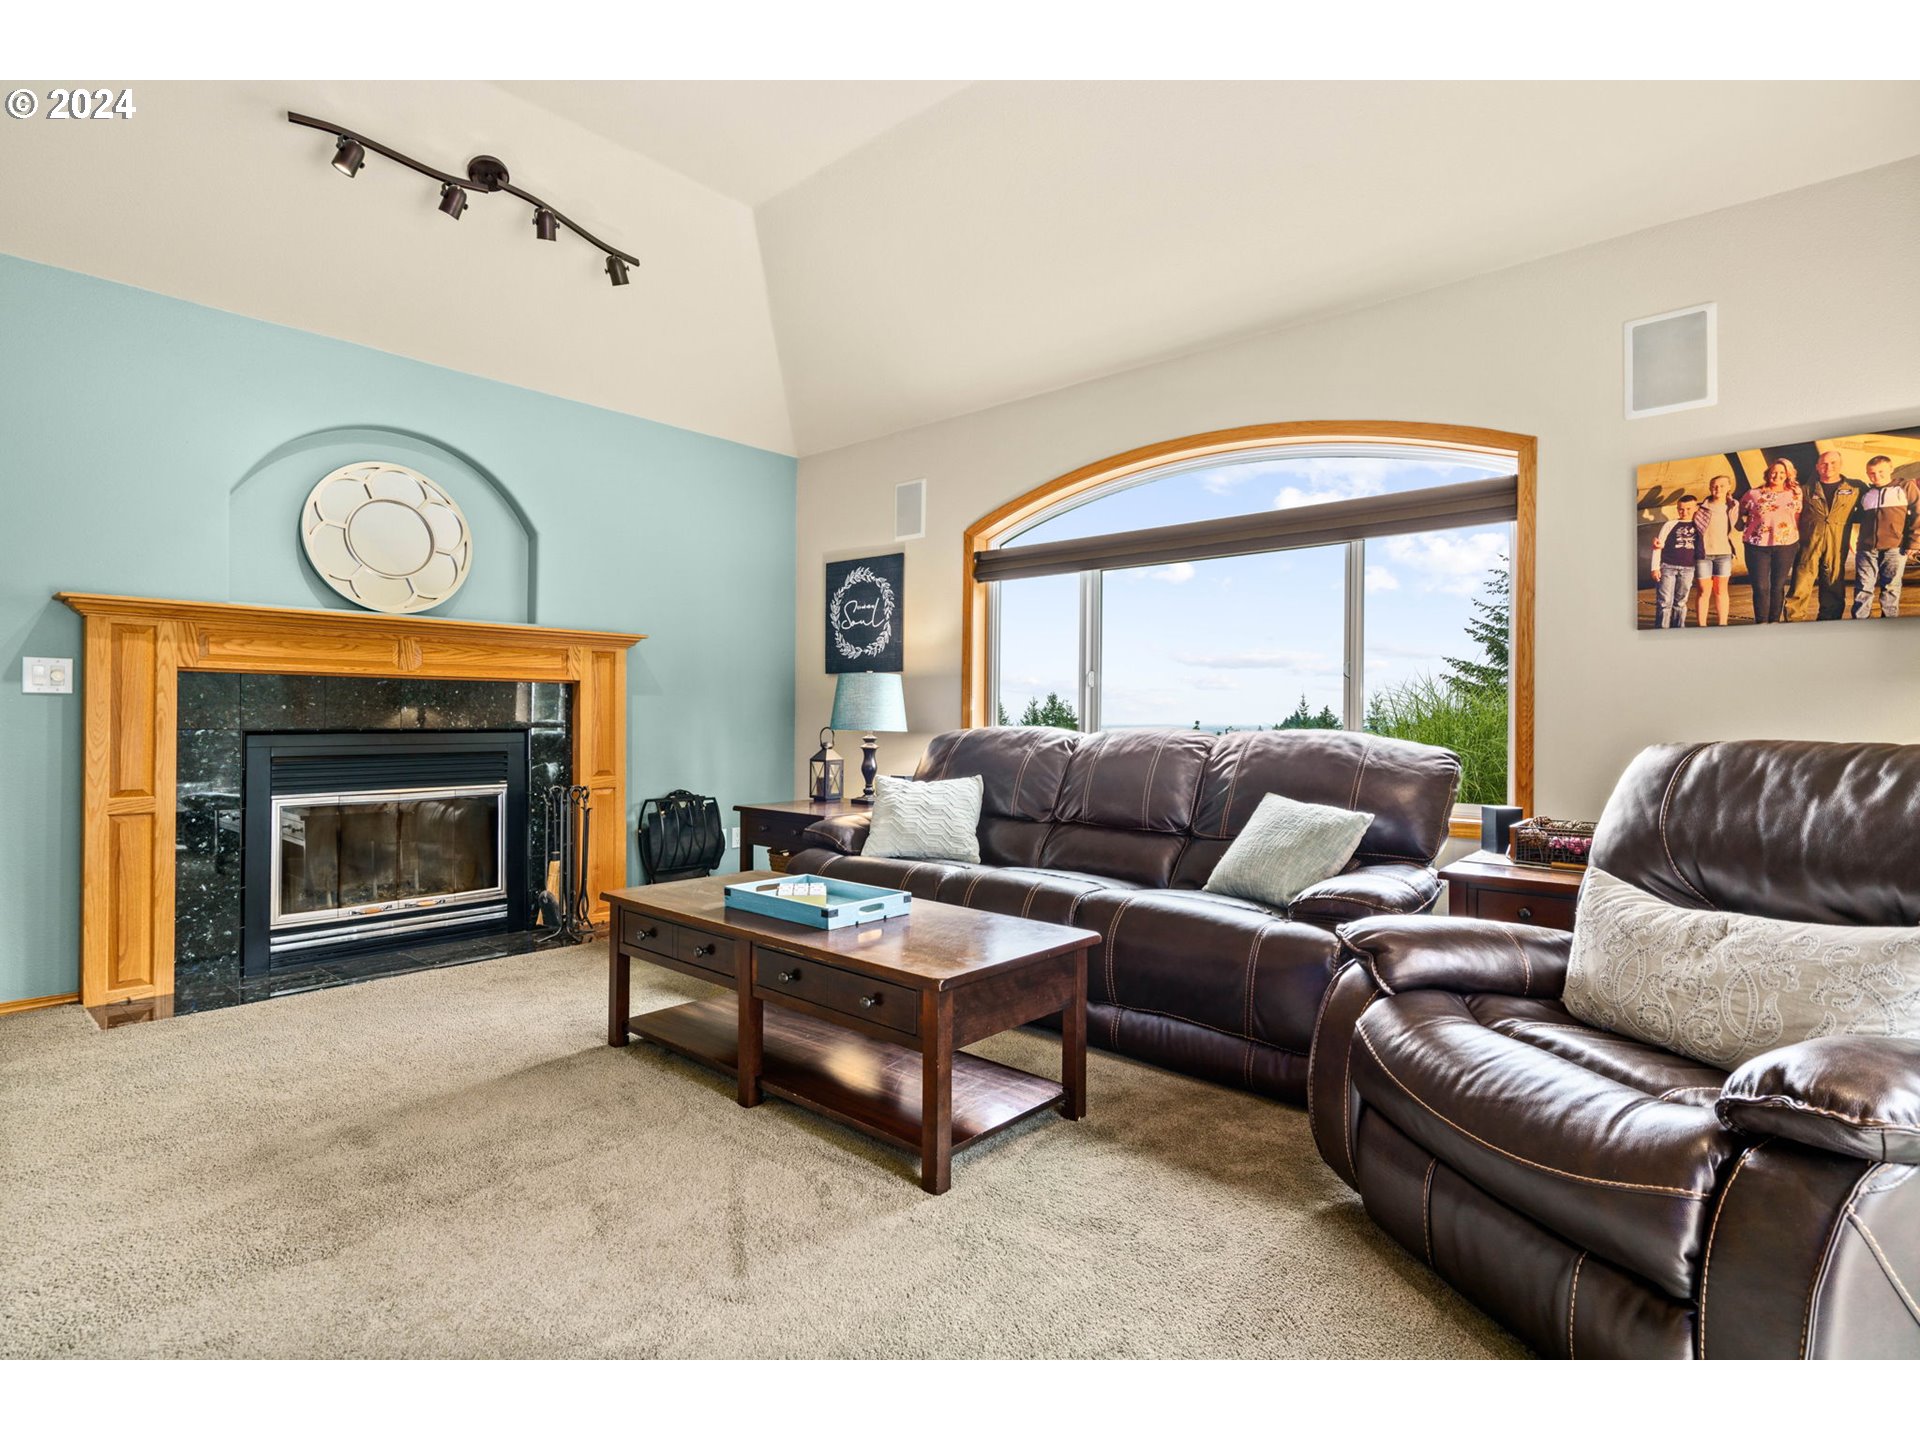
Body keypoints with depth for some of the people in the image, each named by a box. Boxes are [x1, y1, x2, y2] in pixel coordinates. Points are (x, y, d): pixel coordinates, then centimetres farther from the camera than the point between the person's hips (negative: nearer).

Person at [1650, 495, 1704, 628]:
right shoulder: (1670, 525, 2)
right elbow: (1658, 546, -1)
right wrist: (1655, 567, -6)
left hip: (1688, 569, 3)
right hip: (1667, 567, -3)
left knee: (1681, 602, 10)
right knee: (1665, 602, -5)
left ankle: (1679, 628, 17)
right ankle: (1662, 629, -2)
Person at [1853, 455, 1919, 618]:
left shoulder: (1906, 487, 7)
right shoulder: (1866, 493, 16)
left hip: (1895, 548, -2)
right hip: (1867, 549, 2)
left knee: (1890, 588, 3)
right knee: (1863, 589, 0)